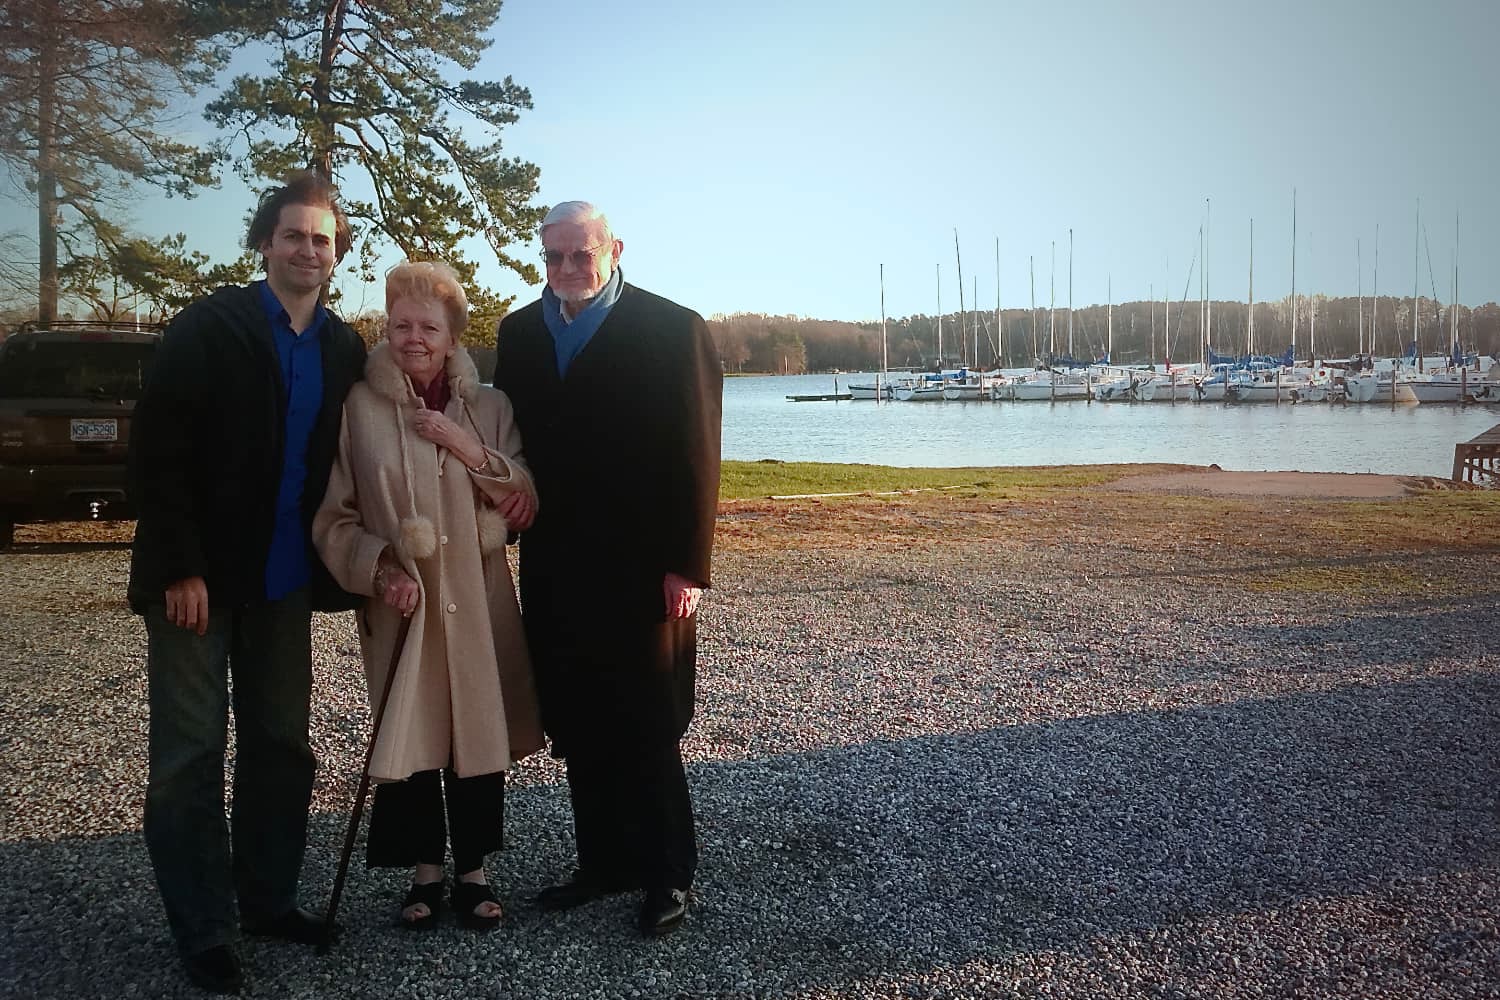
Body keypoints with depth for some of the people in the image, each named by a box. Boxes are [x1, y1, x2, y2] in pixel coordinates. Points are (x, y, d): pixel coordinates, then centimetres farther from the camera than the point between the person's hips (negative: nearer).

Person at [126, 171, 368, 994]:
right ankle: (202, 933, 15)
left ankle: (268, 898, 26)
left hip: (284, 580, 5)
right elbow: (156, 451, -11)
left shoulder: (343, 348, 6)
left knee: (281, 742, 11)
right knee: (190, 753, 3)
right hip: (197, 576, -4)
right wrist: (181, 568, -15)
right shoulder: (209, 327, -8)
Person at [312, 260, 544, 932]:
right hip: (400, 605, -1)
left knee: (481, 733, 5)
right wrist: (380, 570, -15)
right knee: (409, 738, 3)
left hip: (478, 601, 2)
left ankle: (473, 870, 23)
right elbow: (334, 517, 0)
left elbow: (526, 507, 1)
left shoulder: (489, 407, 3)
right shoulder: (360, 407, -3)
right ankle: (424, 871, 23)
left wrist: (471, 451, -12)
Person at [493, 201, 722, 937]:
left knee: (647, 729, 5)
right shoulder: (519, 332, 9)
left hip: (641, 567, -5)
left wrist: (687, 566, -13)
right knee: (578, 727, 11)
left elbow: (695, 457, -10)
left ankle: (667, 874, 21)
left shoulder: (673, 329, -7)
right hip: (554, 569, 5)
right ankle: (604, 860, 27)